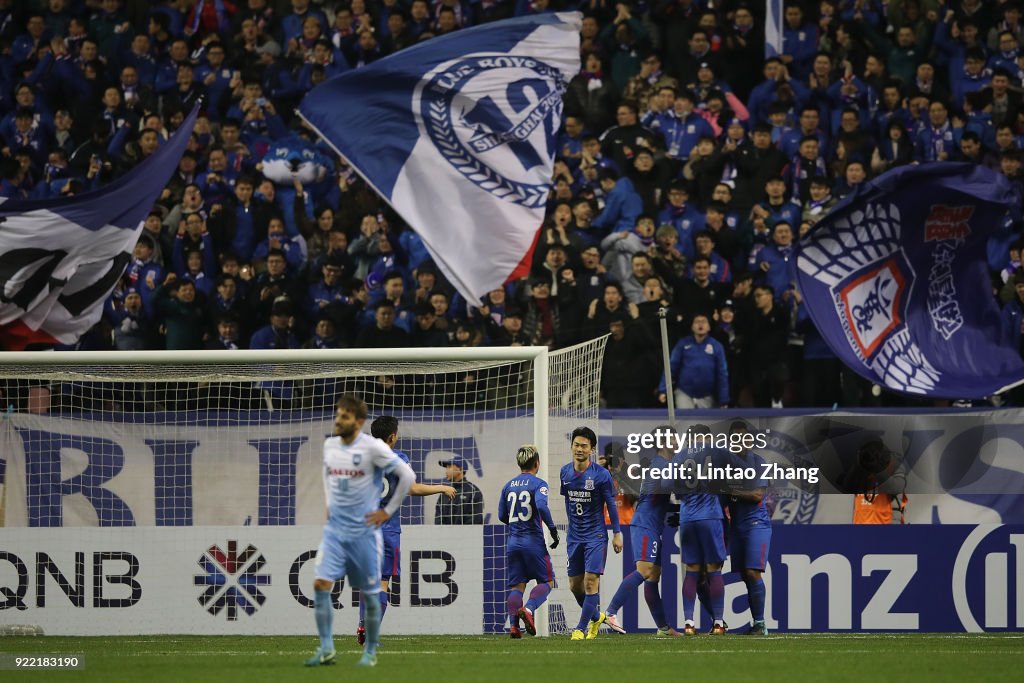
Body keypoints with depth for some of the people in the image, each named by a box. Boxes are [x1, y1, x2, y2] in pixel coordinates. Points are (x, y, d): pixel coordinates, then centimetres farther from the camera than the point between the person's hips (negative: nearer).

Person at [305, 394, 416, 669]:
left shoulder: (372, 447, -14)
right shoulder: (329, 445, 4)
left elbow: (407, 476, -11)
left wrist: (388, 511, -9)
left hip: (364, 531, -4)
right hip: (335, 530, 4)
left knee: (370, 594, 4)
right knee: (321, 584, -12)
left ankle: (371, 652, 19)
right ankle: (326, 649, -6)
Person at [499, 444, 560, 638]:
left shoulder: (508, 486, 11)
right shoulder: (538, 484, -6)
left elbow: (502, 516, 14)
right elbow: (541, 506, -23)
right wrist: (552, 529, -13)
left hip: (512, 542, 5)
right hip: (533, 541, -5)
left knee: (516, 585, 7)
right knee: (546, 582, 6)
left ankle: (513, 625, -7)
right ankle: (528, 609, -19)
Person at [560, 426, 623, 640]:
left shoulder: (601, 474, -11)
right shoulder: (565, 472, 3)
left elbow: (611, 504, -3)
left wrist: (617, 533, -3)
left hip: (596, 535, -5)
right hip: (574, 537, 5)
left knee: (591, 582, -13)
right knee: (575, 585, 8)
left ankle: (581, 628, -6)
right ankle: (596, 616, 32)